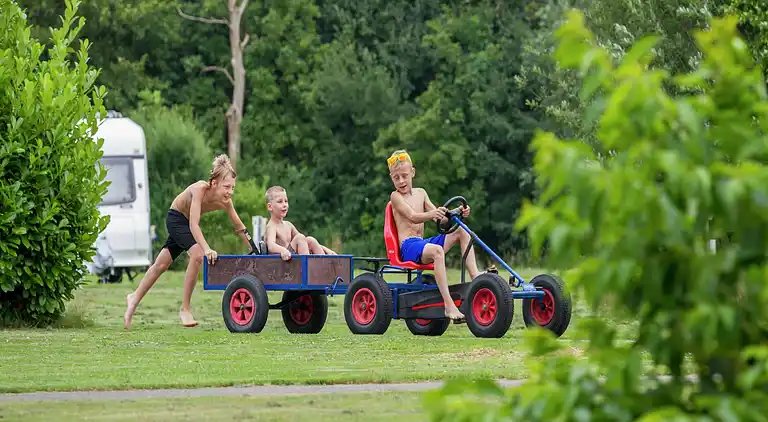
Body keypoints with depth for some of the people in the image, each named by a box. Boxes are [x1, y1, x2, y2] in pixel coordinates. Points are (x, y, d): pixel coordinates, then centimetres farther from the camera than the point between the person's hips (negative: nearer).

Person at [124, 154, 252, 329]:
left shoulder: (225, 201, -20)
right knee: (197, 254, -25)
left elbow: (240, 228, -7)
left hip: (188, 222, 6)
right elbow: (194, 225, -42)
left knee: (162, 264, 16)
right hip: (175, 218, -6)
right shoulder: (200, 189, -36)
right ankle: (185, 309, -16)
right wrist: (207, 249, -53)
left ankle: (135, 298, 35)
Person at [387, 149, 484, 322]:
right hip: (408, 247, -8)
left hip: (423, 243, 8)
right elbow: (412, 217, -18)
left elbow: (439, 219, 16)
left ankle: (474, 275, -12)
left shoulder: (420, 193, 19)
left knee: (461, 232, 0)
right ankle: (449, 306, -47)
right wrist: (432, 214, -37)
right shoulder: (395, 196, -2)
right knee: (436, 250, -37)